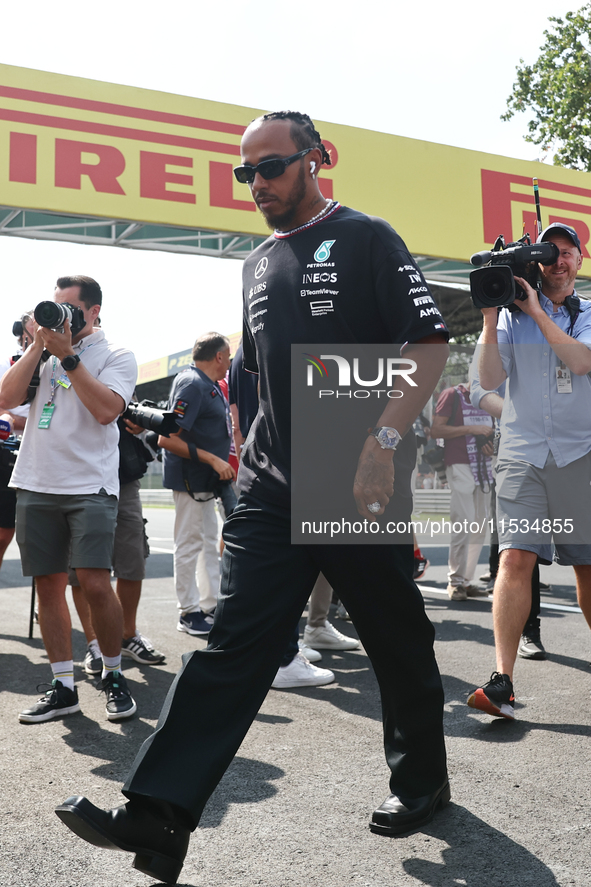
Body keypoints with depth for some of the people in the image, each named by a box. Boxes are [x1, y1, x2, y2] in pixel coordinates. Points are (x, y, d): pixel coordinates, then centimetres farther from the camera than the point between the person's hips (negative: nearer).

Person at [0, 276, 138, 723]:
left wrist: (67, 355, -13)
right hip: (36, 485, 5)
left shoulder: (116, 356, 3)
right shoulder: (42, 352, 16)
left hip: (90, 487, -4)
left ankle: (113, 675, 10)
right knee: (49, 585, 6)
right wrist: (38, 345, 0)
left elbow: (106, 409, -14)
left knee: (95, 584, -11)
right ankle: (63, 686, 16)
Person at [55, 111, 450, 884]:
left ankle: (422, 782, 31)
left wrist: (384, 443, -20)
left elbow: (430, 345, -9)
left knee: (398, 642, 9)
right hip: (272, 488, 5)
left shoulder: (366, 239, -1)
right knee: (233, 639, -3)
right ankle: (157, 819, -4)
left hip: (360, 486, -5)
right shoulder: (259, 262, 18)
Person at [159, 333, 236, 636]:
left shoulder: (209, 385, 13)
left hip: (207, 478, 11)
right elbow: (166, 439, -25)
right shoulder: (192, 384, -18)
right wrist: (213, 460, -25)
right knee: (190, 544, -1)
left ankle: (210, 606, 26)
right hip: (190, 477, -11)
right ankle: (189, 613, 9)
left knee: (209, 542, 16)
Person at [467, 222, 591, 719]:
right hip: (523, 455, 0)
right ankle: (502, 683, -14)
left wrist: (537, 309, -10)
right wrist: (490, 317, -8)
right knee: (516, 558, -13)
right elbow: (490, 379, -1)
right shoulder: (512, 316, 10)